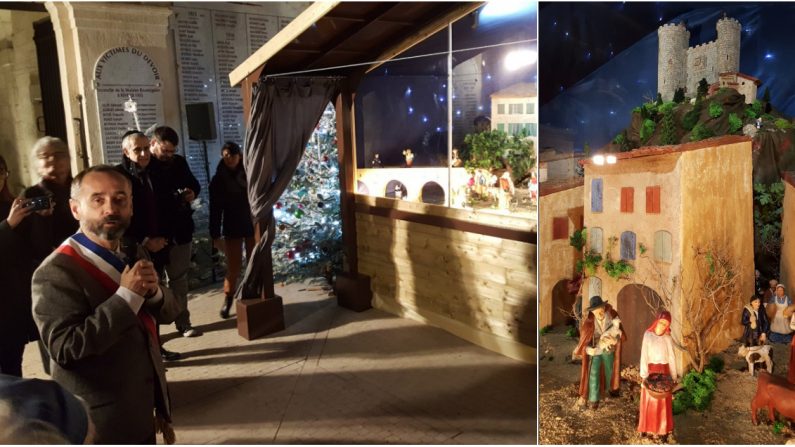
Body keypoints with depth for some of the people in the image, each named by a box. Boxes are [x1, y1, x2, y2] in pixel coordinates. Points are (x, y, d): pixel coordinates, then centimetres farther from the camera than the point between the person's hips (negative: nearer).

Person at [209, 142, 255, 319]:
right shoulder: (218, 180, -1)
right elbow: (215, 210, -2)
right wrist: (215, 235, -6)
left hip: (252, 226, 1)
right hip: (232, 229, 0)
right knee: (233, 267, 0)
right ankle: (227, 301, 12)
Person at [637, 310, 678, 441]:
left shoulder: (668, 338, 2)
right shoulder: (648, 335, -4)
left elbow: (672, 358, 5)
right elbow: (644, 355, -7)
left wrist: (673, 377, 2)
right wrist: (644, 374, -13)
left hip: (664, 371, 2)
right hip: (651, 370, -2)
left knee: (664, 402, 7)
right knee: (649, 401, 5)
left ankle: (663, 430, 16)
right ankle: (647, 429, 15)